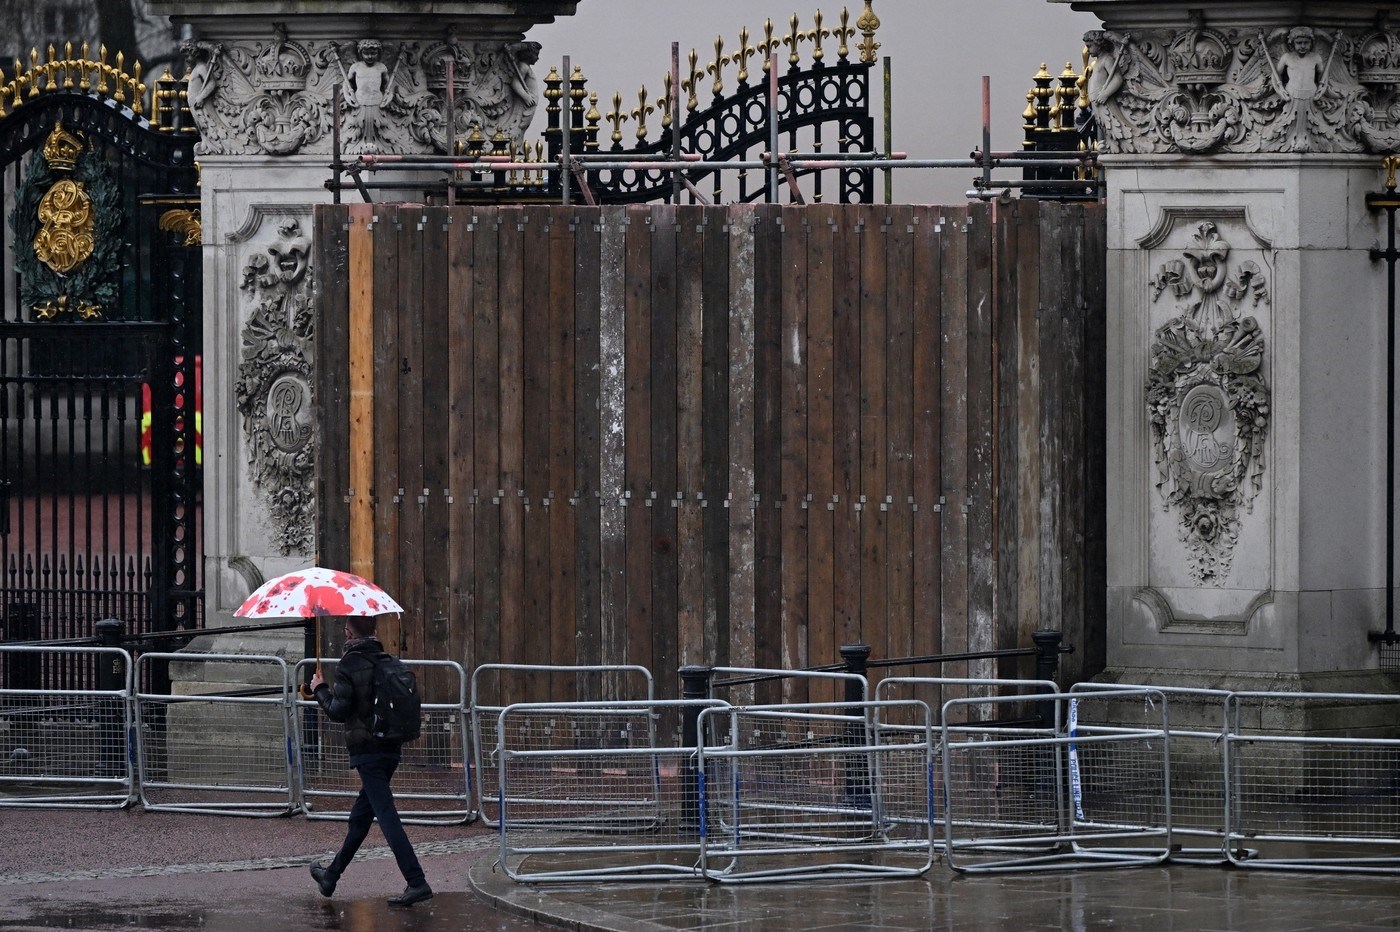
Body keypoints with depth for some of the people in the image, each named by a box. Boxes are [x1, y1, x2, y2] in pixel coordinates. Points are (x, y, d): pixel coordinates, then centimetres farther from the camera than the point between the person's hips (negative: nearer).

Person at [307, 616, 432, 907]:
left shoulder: (349, 665, -13)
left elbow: (338, 711, -15)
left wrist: (320, 690, 3)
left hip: (366, 749, -8)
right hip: (390, 749, 8)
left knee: (387, 817, -11)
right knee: (361, 815, 19)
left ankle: (416, 882, -19)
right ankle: (331, 875, 34)